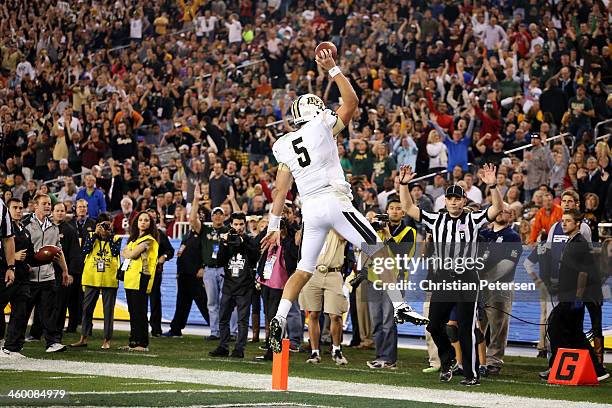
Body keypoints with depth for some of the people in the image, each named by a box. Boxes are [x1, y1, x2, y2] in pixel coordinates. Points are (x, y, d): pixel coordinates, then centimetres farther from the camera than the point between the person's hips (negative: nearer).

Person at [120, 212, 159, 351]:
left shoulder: (148, 239, -6)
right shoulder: (134, 238, 22)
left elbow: (132, 254, -11)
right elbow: (124, 253, 19)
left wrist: (126, 252, 7)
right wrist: (128, 253, -1)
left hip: (140, 277, -9)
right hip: (130, 277, 9)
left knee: (139, 312, -9)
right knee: (132, 312, 9)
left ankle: (142, 343, -8)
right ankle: (133, 341, 13)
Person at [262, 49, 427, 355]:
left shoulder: (284, 145, 13)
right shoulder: (321, 126, 0)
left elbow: (281, 190, 13)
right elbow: (351, 101, 9)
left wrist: (274, 227, 18)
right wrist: (332, 69, 14)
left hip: (310, 210, 5)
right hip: (334, 201, -5)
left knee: (304, 269, 9)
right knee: (379, 252, 4)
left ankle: (279, 319, -6)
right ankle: (399, 306, -1)